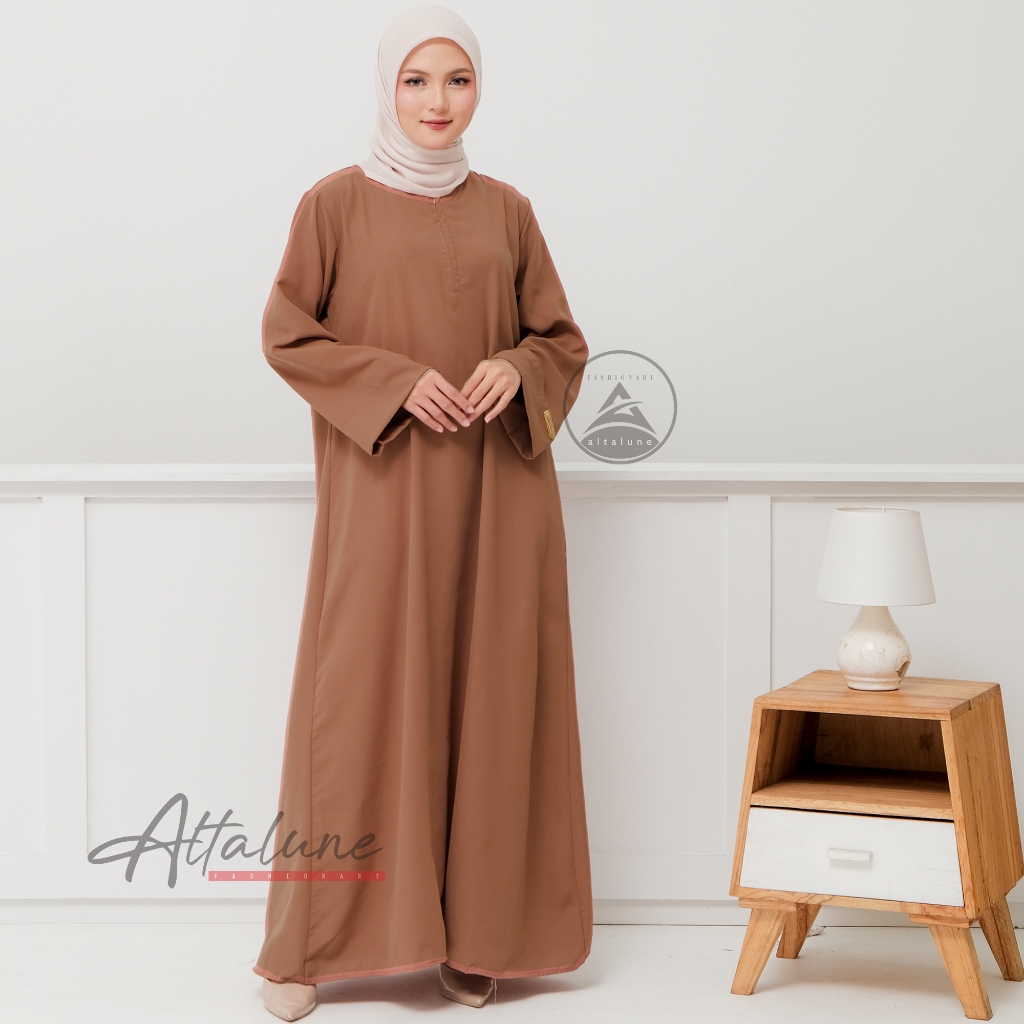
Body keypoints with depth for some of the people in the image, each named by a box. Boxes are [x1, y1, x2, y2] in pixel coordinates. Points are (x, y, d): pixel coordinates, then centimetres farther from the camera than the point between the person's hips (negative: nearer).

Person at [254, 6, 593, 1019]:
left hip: (495, 490, 3)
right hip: (379, 488, -3)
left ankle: (475, 931, 10)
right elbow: (287, 335, 0)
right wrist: (397, 380, -13)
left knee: (487, 695, 2)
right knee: (364, 692, -5)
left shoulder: (506, 211, 11)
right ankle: (311, 942, 4)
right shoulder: (335, 203, 3)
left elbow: (562, 339, 13)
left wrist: (517, 370, -9)